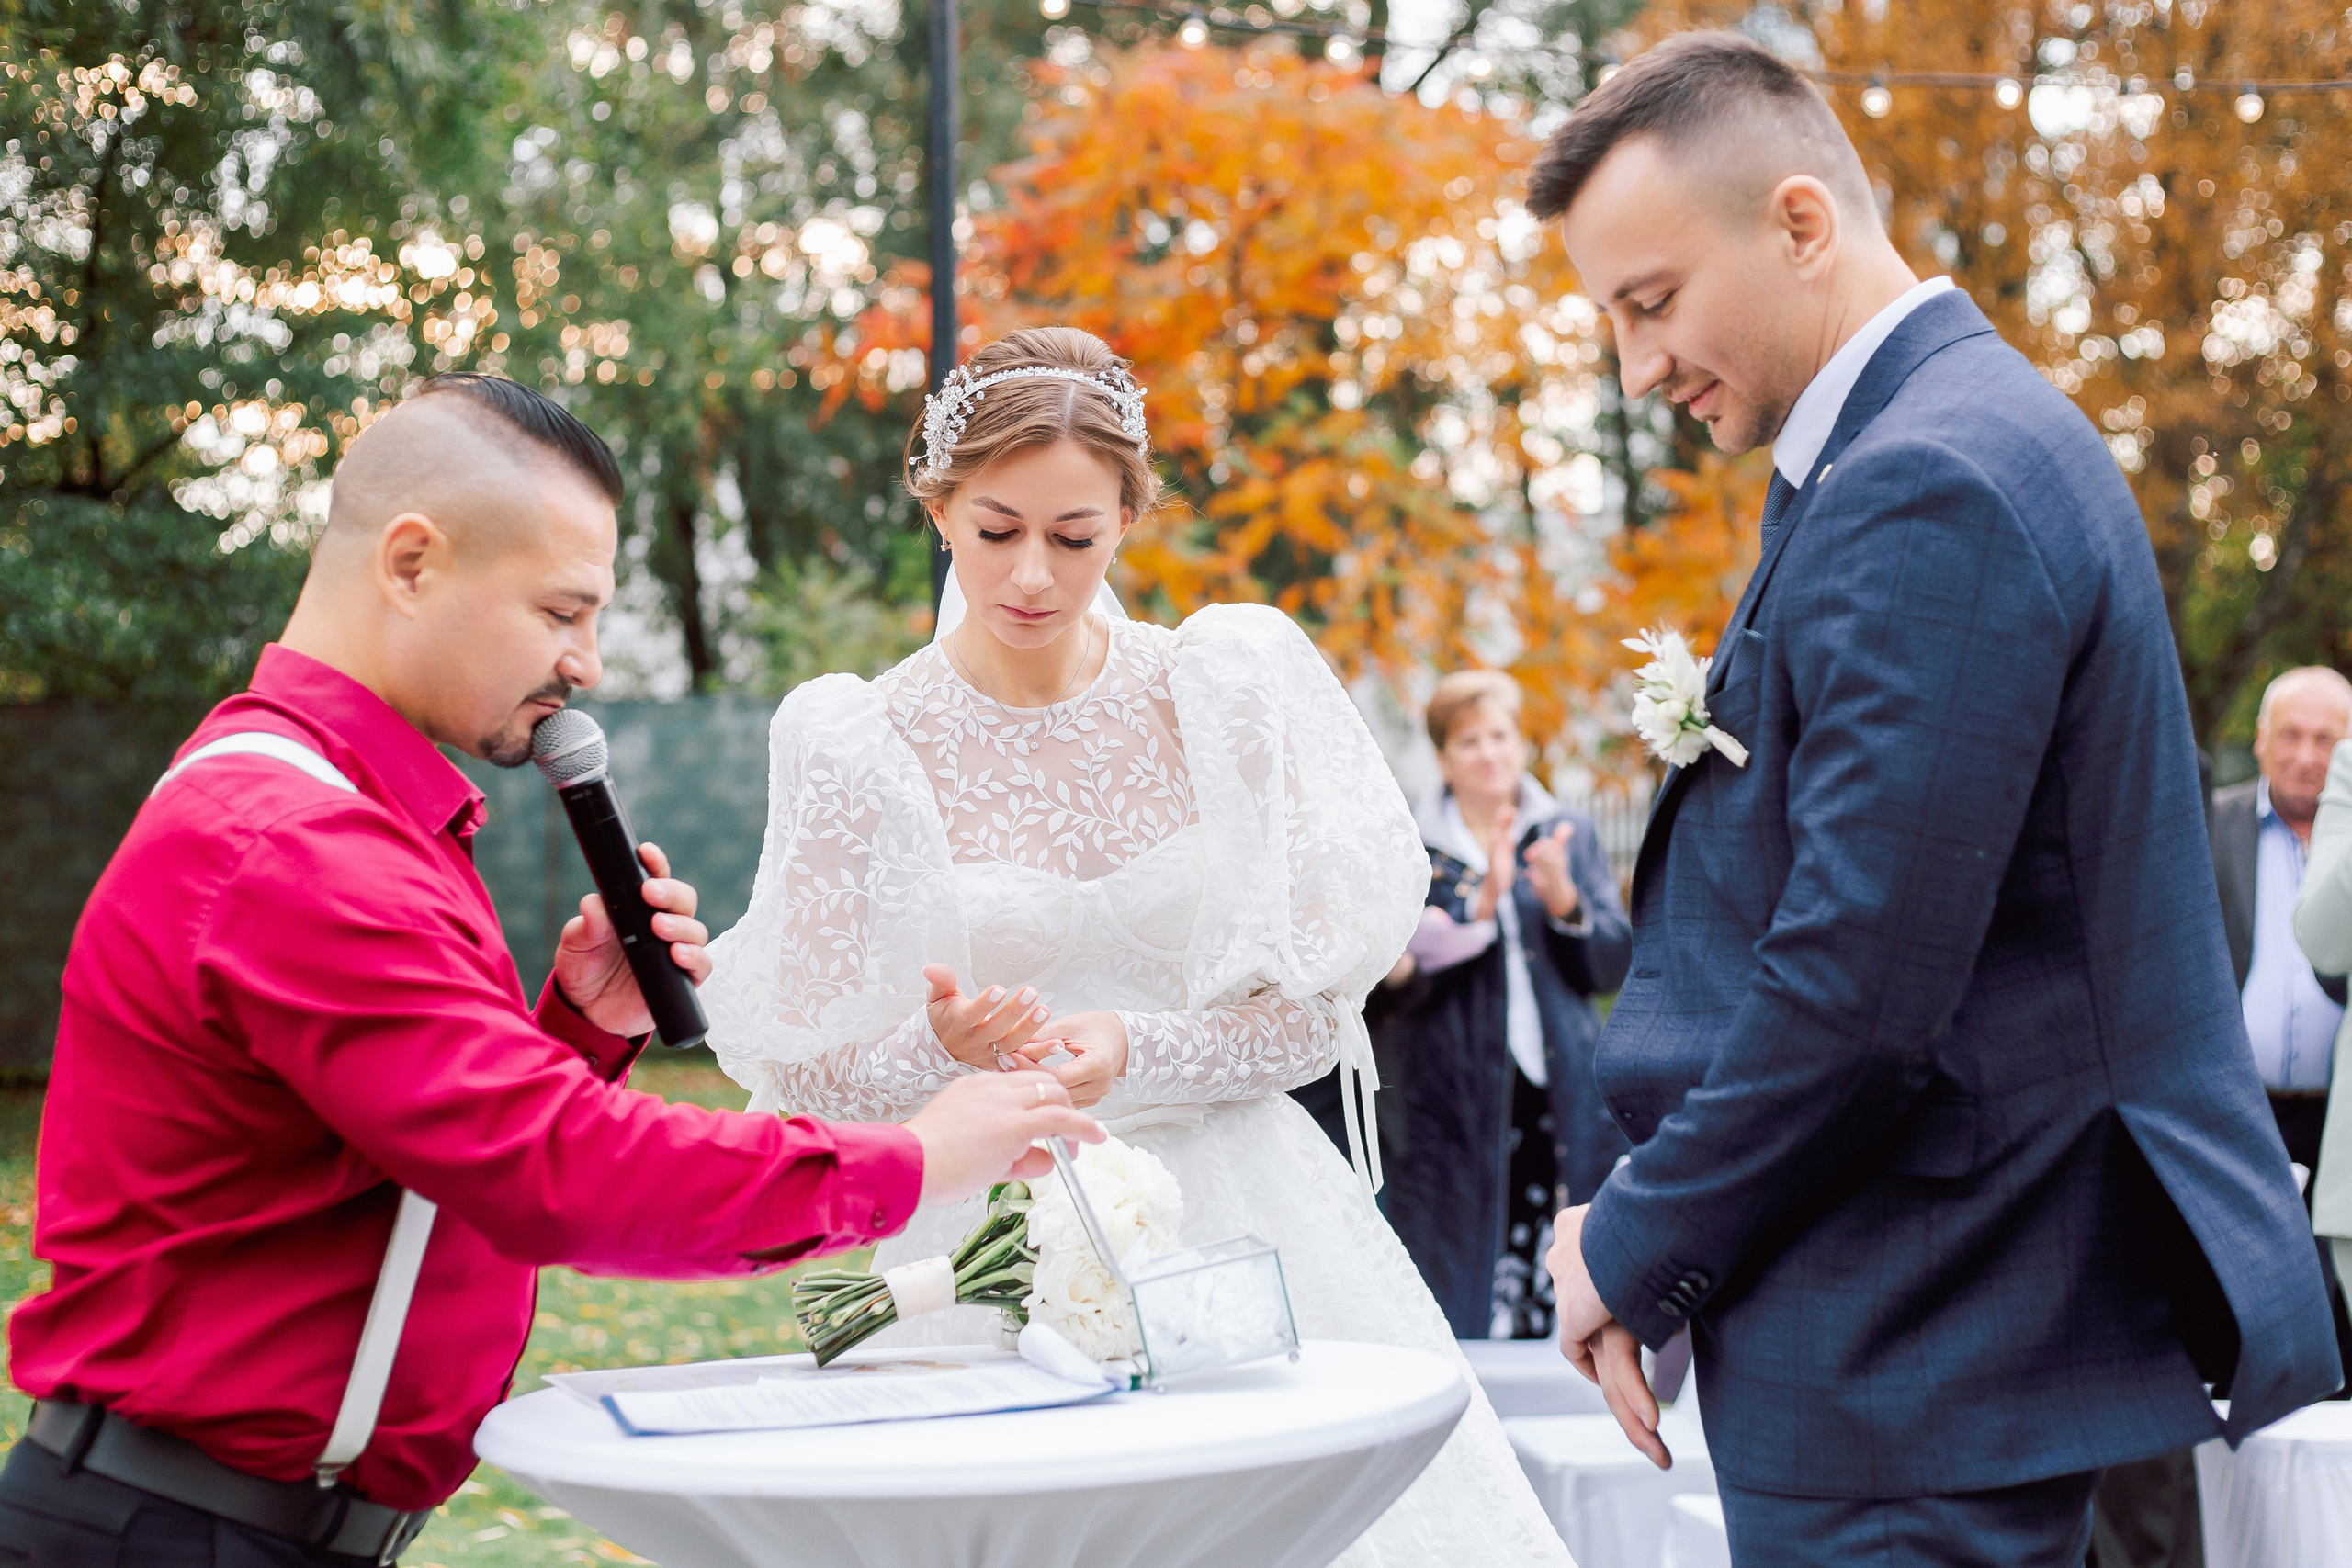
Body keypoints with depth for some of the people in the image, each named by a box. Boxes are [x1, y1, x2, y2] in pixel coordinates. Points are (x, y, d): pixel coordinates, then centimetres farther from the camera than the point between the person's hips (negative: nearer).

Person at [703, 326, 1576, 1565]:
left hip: (1234, 1214, 1)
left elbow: (1314, 1010, -1)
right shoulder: (864, 752, -5)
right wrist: (946, 1046, -21)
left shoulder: (1220, 697, -2)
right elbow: (805, 1062, -2)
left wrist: (1131, 1051, -17)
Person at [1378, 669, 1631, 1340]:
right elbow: (1396, 974, -6)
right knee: (1464, 1312, -4)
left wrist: (1564, 900, -11)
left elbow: (1612, 966, 7)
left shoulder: (1570, 834, 12)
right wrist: (1481, 904, -17)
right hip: (1457, 1105, -2)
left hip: (1561, 1100, 2)